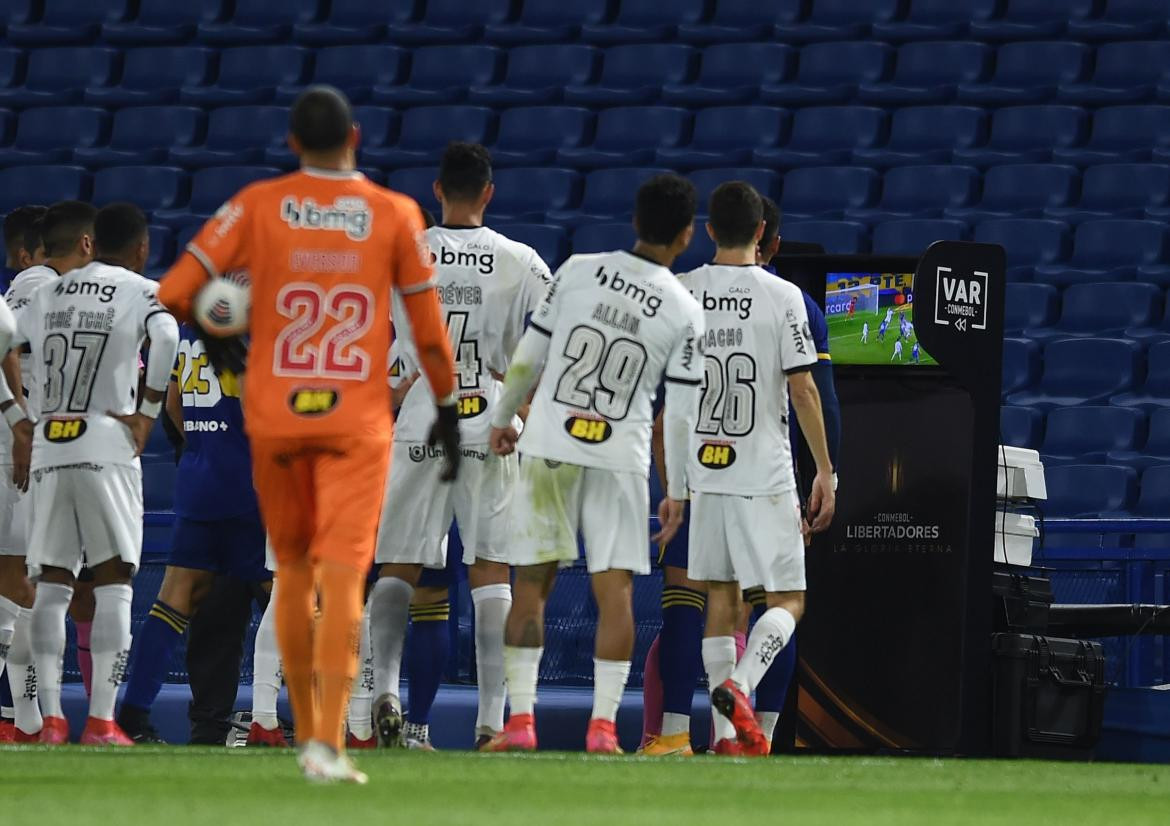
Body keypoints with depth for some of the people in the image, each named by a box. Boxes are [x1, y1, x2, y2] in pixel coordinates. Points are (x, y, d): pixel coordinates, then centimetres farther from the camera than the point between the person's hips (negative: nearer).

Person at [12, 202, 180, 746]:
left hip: (47, 450, 4)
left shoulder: (48, 294, 16)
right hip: (106, 444, -4)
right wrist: (147, 413, -9)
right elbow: (166, 338, -19)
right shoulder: (143, 292, 1)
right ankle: (102, 721, -7)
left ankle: (51, 718, -1)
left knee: (51, 584, 7)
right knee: (113, 583, -1)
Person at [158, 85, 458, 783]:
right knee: (343, 576, -6)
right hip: (358, 421, -1)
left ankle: (306, 733, 22)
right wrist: (448, 409, 13)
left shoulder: (258, 206, -1)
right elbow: (430, 331, 1)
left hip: (274, 416, 1)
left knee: (294, 570, 16)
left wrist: (213, 338, 15)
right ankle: (328, 743, -18)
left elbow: (173, 293, -4)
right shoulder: (395, 215, -1)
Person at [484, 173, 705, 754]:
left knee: (531, 582, 5)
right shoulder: (684, 312, -3)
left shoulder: (578, 271, -2)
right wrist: (677, 492, 8)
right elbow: (681, 412, -2)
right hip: (620, 459, -1)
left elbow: (528, 355, 2)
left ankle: (520, 721, 1)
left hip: (547, 447, 1)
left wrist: (503, 419, 17)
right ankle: (603, 724, -4)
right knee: (614, 590, 3)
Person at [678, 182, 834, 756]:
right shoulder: (782, 297, -8)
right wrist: (825, 471, -1)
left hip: (702, 472, 4)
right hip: (765, 477, -4)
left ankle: (727, 734, 7)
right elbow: (803, 391, -9)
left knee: (721, 599, 11)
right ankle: (738, 686, -21)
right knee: (787, 600, 4)